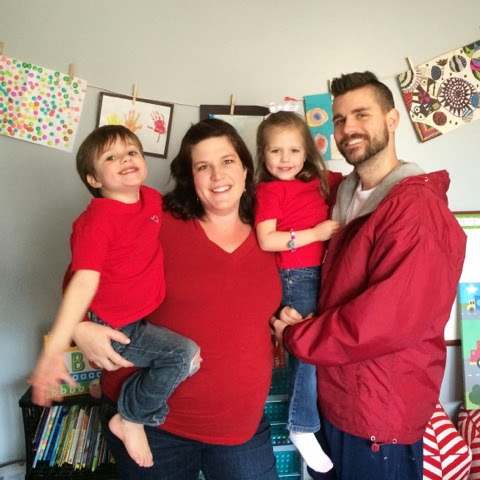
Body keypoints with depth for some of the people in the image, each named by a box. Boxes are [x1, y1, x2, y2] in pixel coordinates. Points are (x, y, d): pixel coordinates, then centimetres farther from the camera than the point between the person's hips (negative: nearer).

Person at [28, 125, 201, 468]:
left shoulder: (152, 198, -3)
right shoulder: (97, 220, -25)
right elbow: (84, 282, -32)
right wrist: (54, 349, -37)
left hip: (143, 316, 8)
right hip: (112, 328, -8)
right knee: (186, 355, -19)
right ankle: (132, 418, 4)